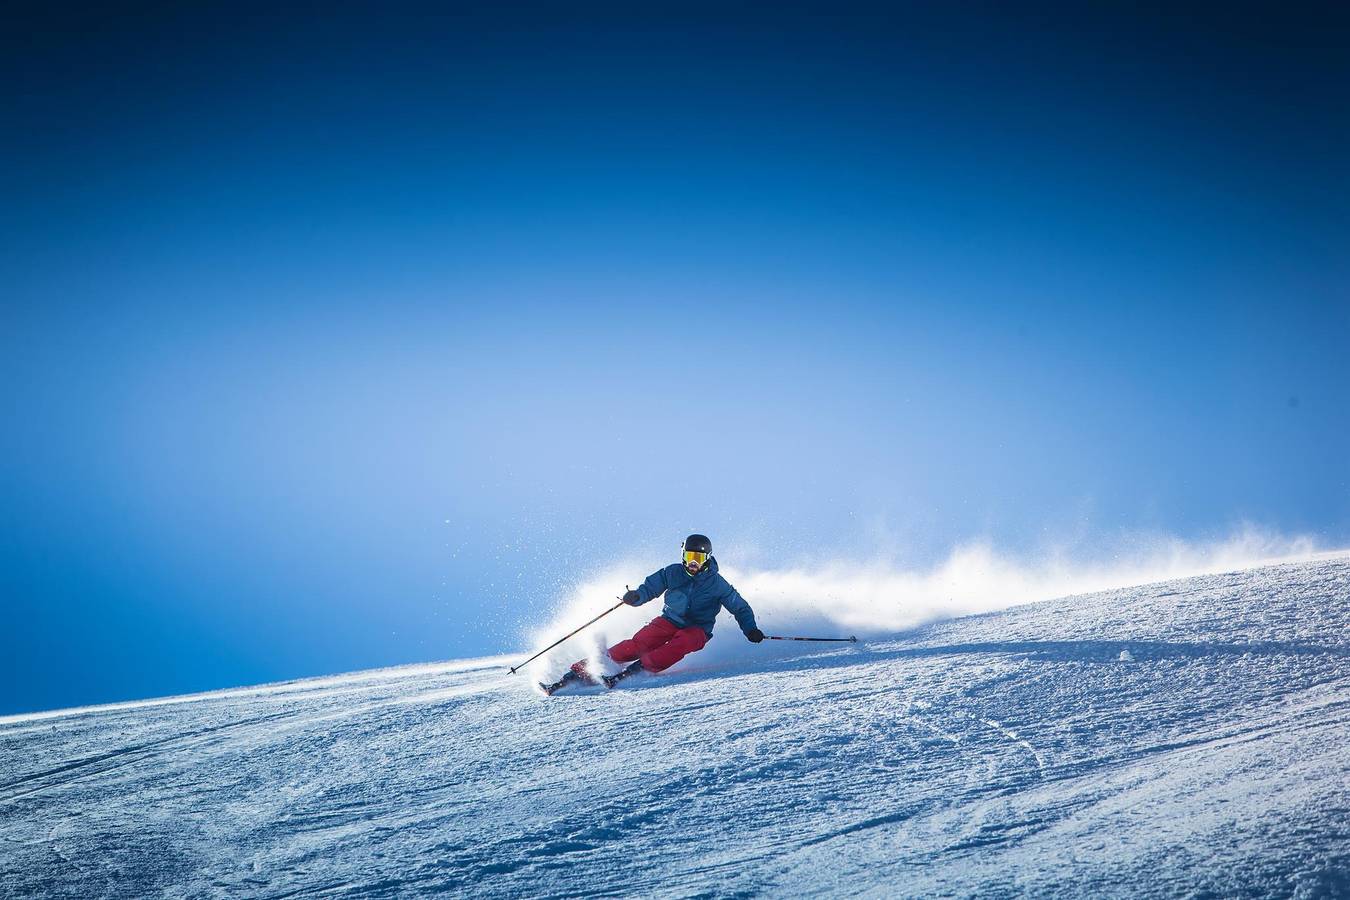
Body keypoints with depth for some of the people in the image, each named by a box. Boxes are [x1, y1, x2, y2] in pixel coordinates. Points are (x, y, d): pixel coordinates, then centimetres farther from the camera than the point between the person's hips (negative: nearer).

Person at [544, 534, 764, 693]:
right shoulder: (673, 573, 0)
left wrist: (750, 629, -14)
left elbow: (740, 607, 2)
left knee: (681, 644, -37)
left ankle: (634, 669, -44)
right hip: (669, 621, 1)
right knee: (637, 645, -22)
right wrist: (635, 596, -20)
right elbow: (649, 588, 3)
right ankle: (578, 671, -26)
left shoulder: (716, 584, -5)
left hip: (697, 630, -1)